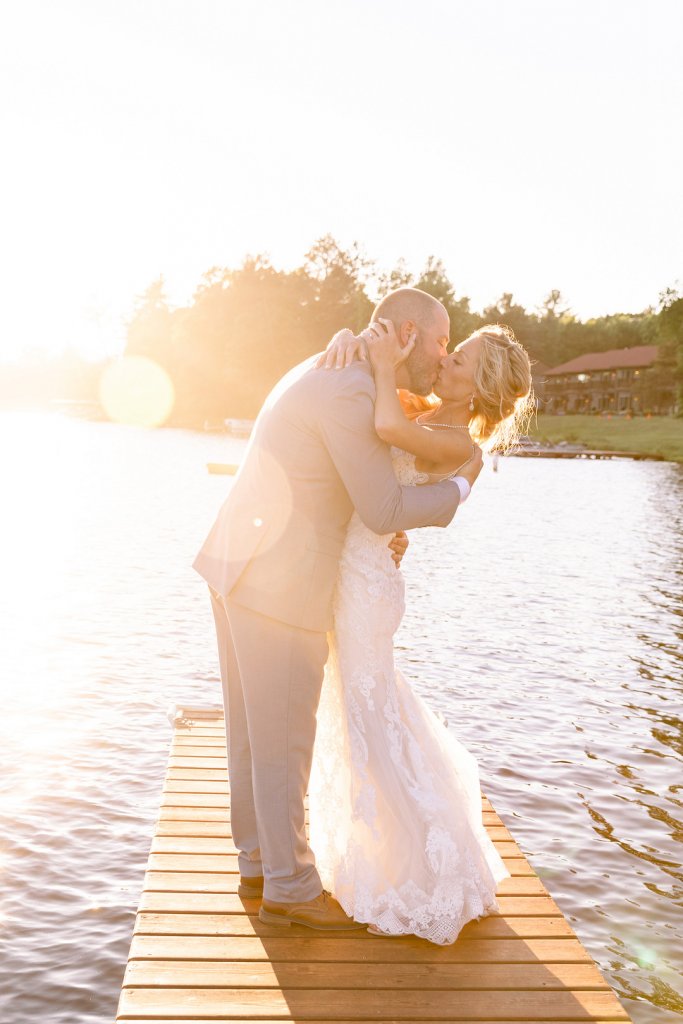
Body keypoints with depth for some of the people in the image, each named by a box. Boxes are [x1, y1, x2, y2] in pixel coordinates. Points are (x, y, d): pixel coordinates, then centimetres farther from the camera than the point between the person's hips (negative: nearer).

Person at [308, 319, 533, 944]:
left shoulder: (458, 444, -15)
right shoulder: (420, 410, 8)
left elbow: (388, 429, -36)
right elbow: (359, 344, 10)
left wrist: (385, 365, -19)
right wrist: (348, 341, -14)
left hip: (364, 582, -9)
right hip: (340, 572, 9)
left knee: (369, 730, 1)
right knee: (361, 712, 22)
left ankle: (429, 881, 18)